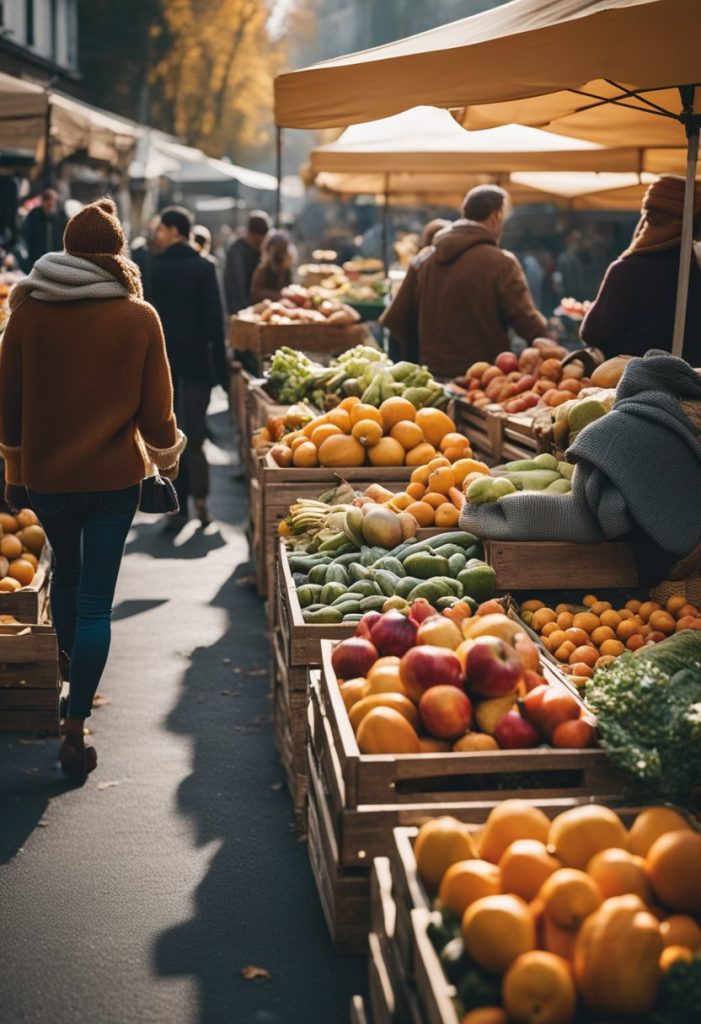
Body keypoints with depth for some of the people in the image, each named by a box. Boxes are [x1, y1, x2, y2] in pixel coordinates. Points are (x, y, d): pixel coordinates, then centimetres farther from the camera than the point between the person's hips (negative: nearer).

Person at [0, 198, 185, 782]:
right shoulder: (139, 317, -9)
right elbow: (156, 407, -4)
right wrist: (167, 455, 16)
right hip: (115, 474, -2)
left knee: (66, 572, 26)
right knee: (96, 599, 1)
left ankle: (71, 667, 45)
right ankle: (76, 728, -1)